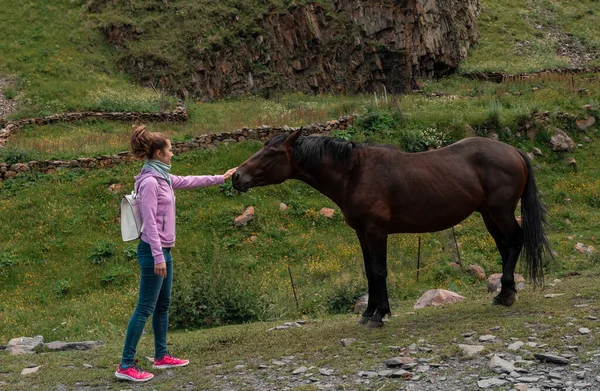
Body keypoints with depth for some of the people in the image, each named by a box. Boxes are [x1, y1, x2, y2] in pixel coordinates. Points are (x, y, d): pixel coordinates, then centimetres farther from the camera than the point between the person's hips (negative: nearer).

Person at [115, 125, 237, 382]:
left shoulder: (162, 177, 9)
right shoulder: (150, 182, -19)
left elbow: (188, 181, 26)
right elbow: (150, 222, -22)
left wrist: (220, 178, 32)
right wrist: (158, 257, -24)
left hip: (164, 250, 10)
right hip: (154, 251, -10)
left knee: (163, 305, 16)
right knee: (145, 308, -8)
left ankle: (161, 356, 26)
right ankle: (126, 365, -5)